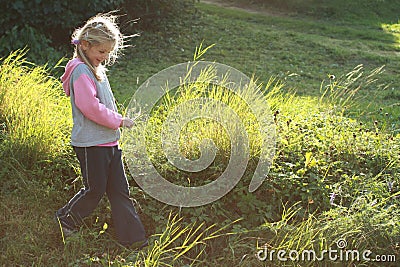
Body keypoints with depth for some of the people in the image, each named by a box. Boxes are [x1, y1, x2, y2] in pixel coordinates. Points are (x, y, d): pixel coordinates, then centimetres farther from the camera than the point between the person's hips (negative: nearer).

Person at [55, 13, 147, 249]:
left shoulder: (97, 70, 16)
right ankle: (65, 221, 26)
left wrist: (117, 122, 10)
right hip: (91, 143, -9)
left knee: (120, 190, 9)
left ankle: (133, 237, 14)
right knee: (95, 191, 3)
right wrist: (119, 121, -15)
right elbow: (89, 106, -23)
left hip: (109, 141, 9)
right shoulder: (81, 71, -14)